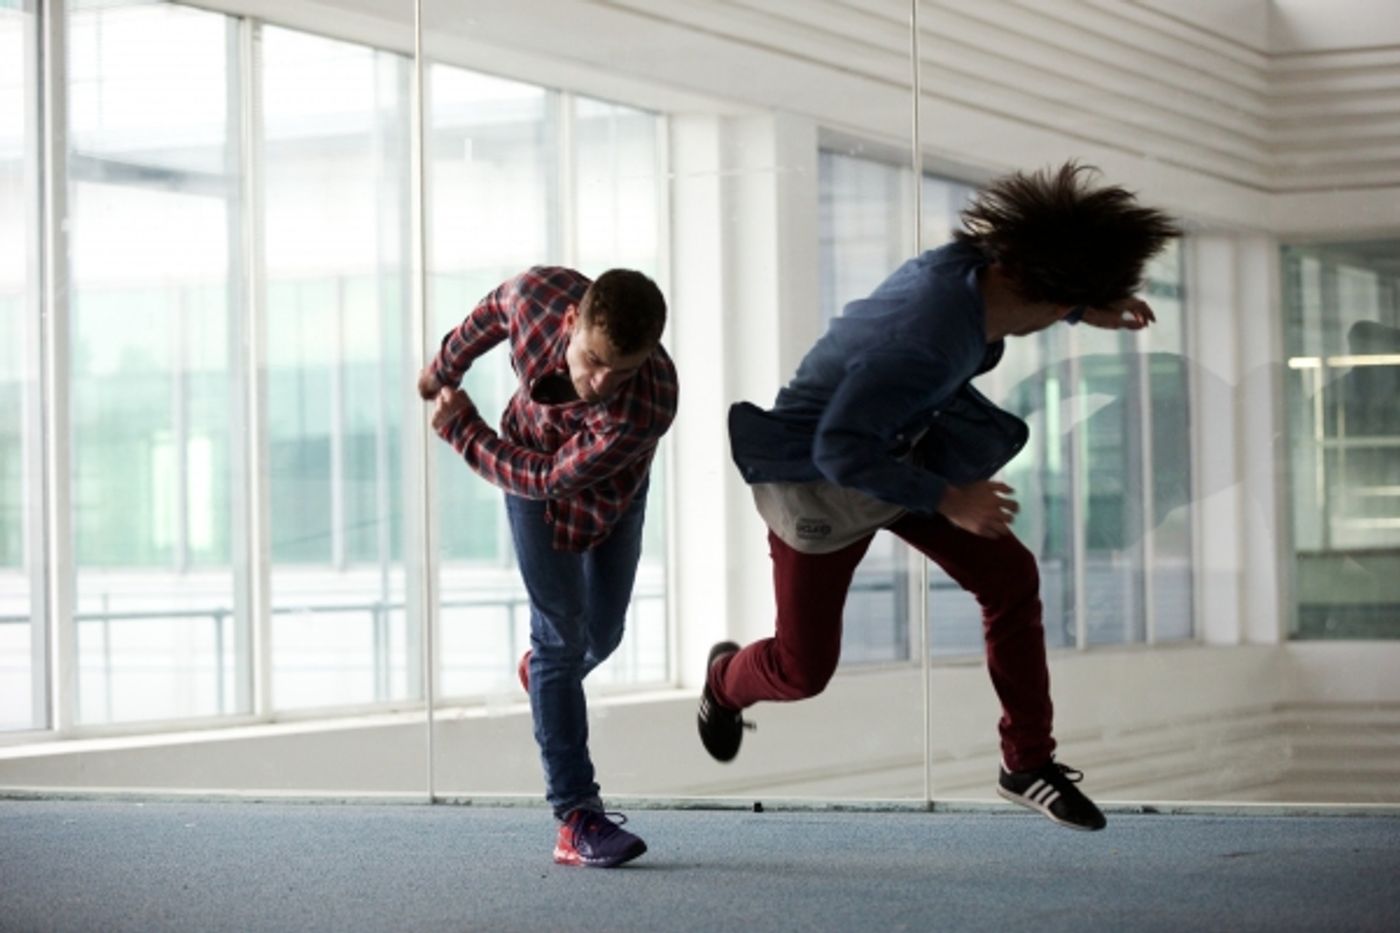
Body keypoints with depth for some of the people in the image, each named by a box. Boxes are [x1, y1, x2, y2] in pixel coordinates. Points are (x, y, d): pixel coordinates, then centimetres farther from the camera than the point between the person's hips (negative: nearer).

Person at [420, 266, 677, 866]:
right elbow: (497, 309, -9)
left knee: (602, 633, 12)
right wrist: (447, 365, 7)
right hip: (532, 455, 1)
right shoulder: (537, 294, -37)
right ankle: (576, 817, -10)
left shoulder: (644, 410, -45)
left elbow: (546, 479, -32)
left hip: (612, 487, 0)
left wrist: (461, 430, -20)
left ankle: (545, 673, 50)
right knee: (559, 634, -7)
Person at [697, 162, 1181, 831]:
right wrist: (945, 499, -27)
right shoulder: (926, 343, -40)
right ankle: (728, 678, 43)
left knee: (1010, 576, -3)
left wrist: (1088, 314, 6)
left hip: (898, 446, 8)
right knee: (804, 670, 5)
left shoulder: (972, 264, -16)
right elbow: (839, 450, -35)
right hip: (816, 479, -8)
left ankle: (1028, 764, 10)